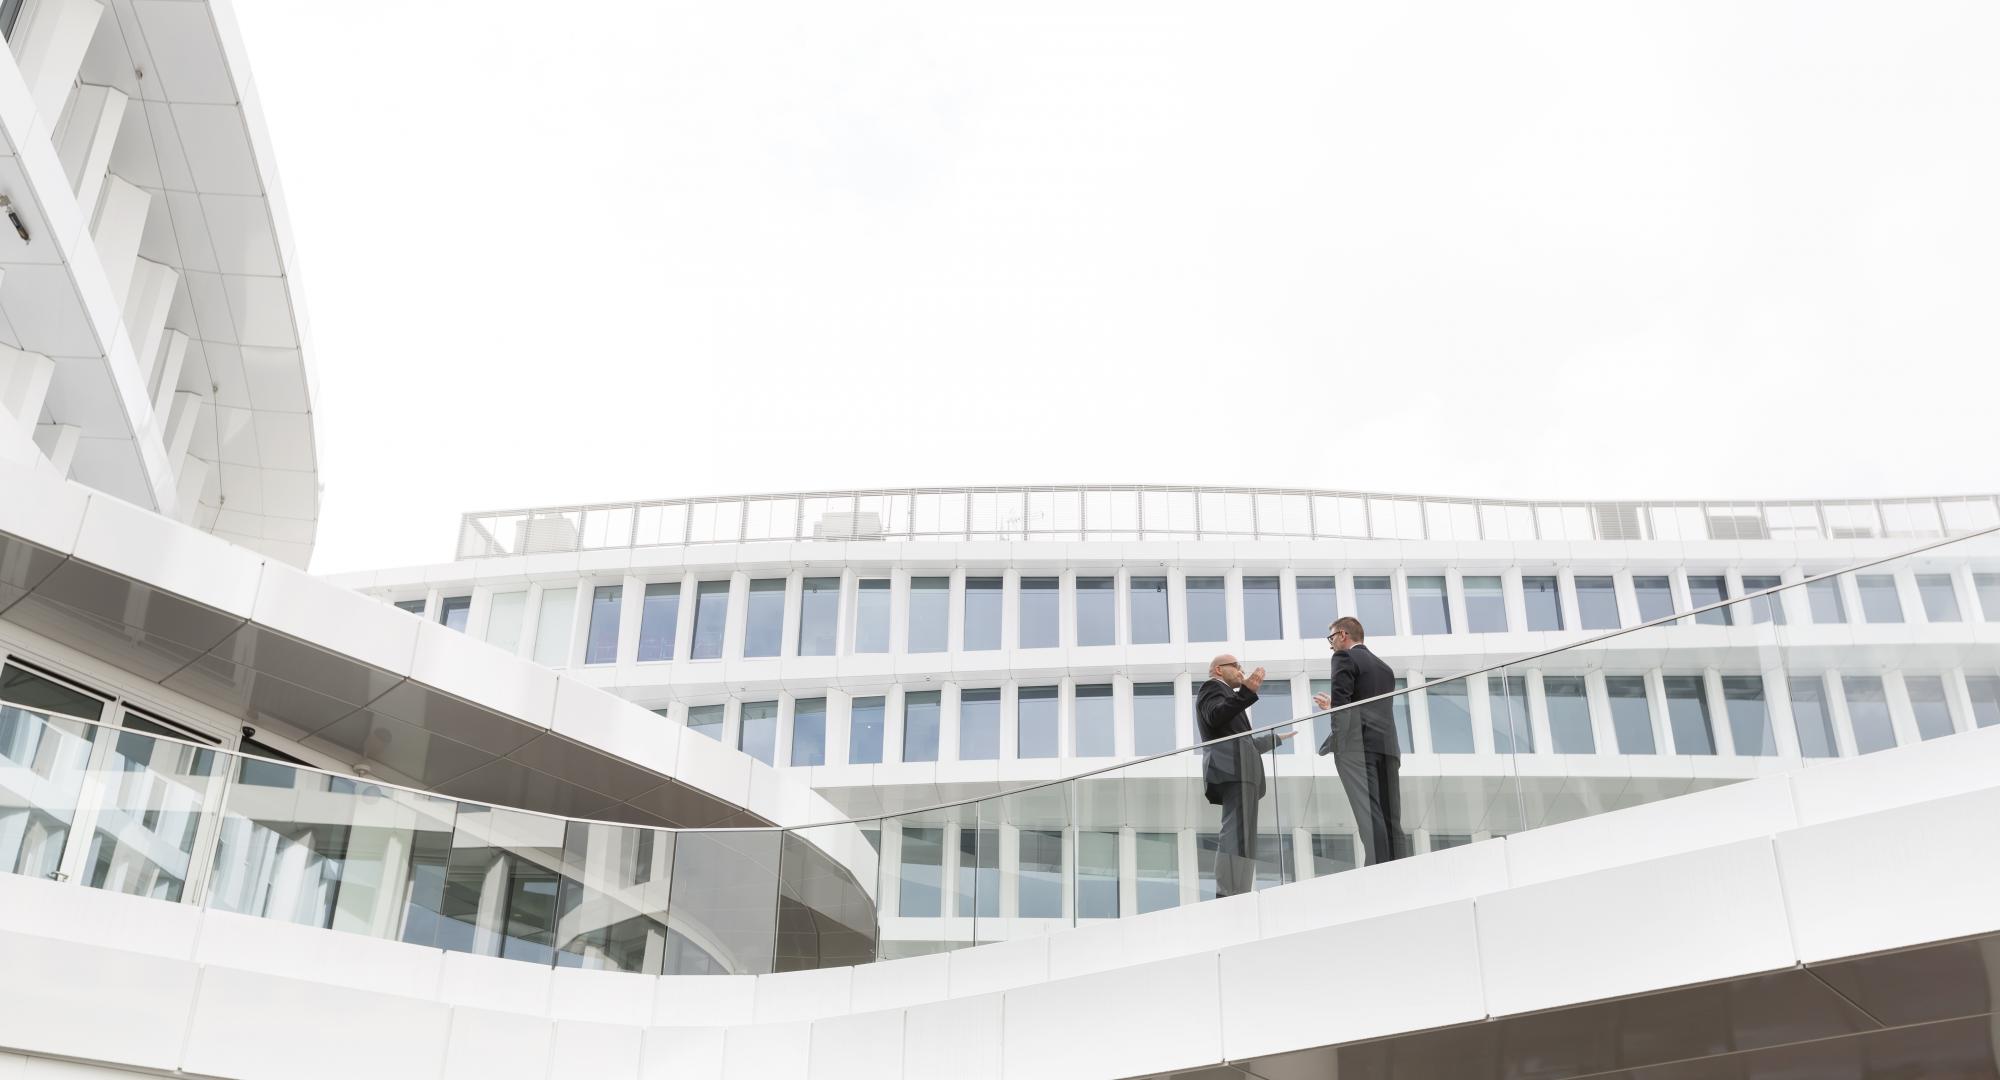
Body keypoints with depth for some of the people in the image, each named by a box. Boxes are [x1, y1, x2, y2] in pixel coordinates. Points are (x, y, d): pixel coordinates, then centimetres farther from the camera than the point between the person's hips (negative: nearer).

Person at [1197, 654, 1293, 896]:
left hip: (1236, 771, 10)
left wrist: (1277, 738, 53)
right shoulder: (1212, 687, 7)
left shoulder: (1226, 695, 37)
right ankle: (1230, 899, -31)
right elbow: (1215, 717, -16)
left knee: (1241, 837, -1)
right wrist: (1247, 692, -25)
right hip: (1233, 769, -10)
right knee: (1237, 834, -21)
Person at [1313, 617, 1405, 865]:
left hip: (1357, 744, -7)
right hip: (1387, 744, 7)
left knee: (1369, 815, -15)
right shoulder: (1384, 667, 27)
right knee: (1391, 819, 3)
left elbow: (1340, 700, -10)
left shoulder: (1345, 657, 4)